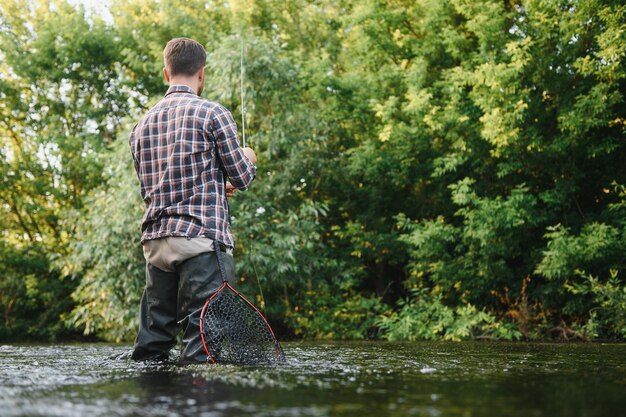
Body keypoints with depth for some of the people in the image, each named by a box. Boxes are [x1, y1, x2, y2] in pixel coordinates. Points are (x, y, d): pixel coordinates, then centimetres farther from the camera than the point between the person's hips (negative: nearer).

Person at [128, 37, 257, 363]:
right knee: (201, 336, -5)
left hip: (155, 240, 6)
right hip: (202, 237, -6)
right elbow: (242, 178, 0)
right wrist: (248, 159, 24)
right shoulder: (212, 113, -4)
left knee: (152, 341, 10)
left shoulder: (143, 124, 14)